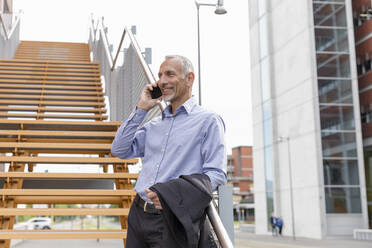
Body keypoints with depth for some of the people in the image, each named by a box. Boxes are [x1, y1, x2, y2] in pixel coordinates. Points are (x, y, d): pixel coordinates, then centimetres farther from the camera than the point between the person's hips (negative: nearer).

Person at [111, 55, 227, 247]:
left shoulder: (208, 121, -1)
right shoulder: (154, 124, 19)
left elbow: (216, 174, -10)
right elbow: (120, 150, 11)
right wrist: (141, 109, 8)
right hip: (138, 215, 6)